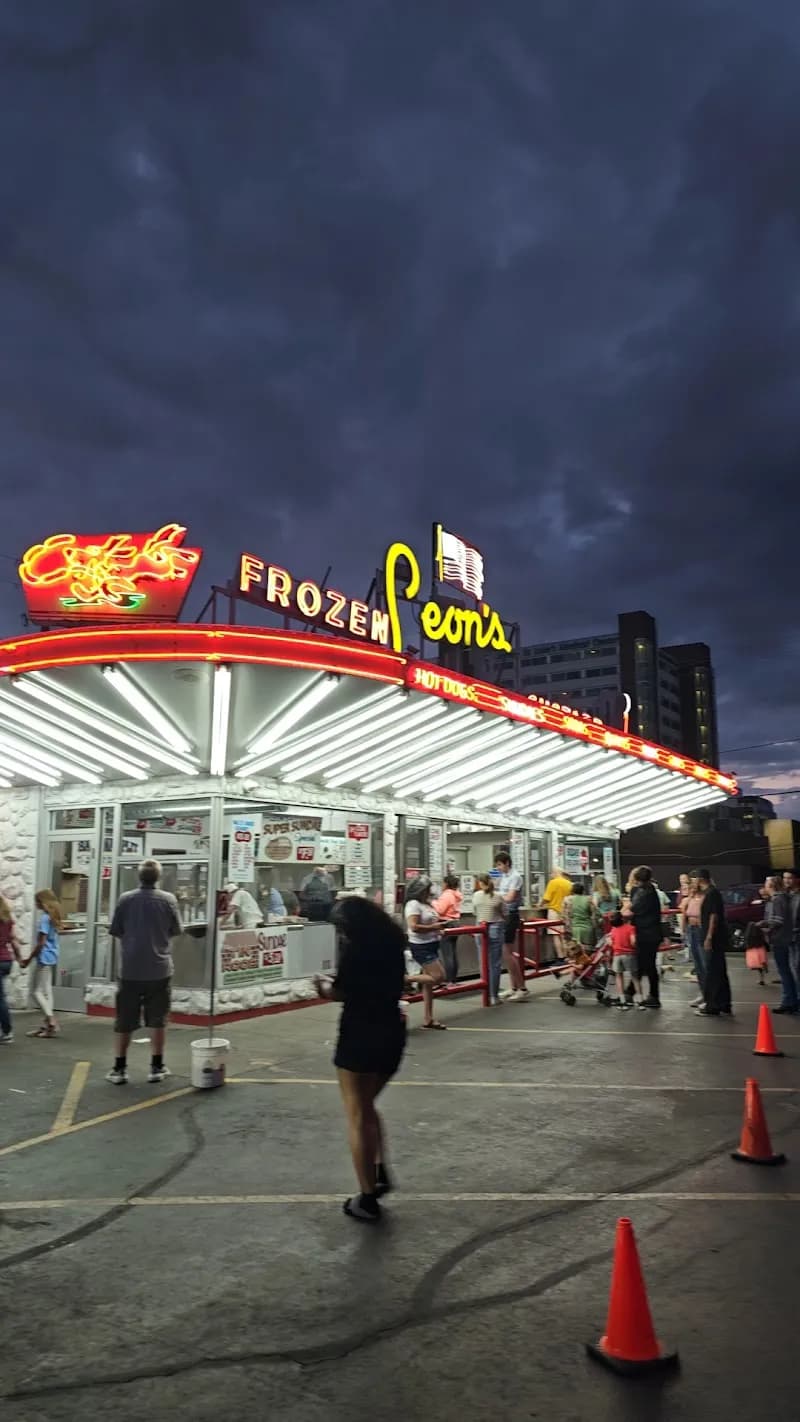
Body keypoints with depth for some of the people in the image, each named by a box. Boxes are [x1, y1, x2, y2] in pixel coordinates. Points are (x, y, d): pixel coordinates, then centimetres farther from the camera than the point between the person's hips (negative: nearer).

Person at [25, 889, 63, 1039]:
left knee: (37, 991, -4)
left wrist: (29, 959, -11)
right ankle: (47, 1025, 13)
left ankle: (52, 1023, -9)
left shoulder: (44, 918, -15)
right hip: (52, 958, 9)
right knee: (46, 991, 11)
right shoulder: (53, 917, 12)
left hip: (44, 959, -9)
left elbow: (41, 943, -17)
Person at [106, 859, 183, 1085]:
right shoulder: (168, 899, -7)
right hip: (159, 968, -1)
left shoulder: (125, 899, -5)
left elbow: (115, 931, 1)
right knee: (157, 1019, 10)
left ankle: (119, 1068, 15)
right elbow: (176, 931, 2)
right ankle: (157, 1067, 15)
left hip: (130, 969, 1)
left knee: (125, 1020, 10)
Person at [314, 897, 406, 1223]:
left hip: (360, 1032, -7)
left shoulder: (355, 947, -14)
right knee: (367, 1106, 25)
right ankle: (381, 1172, 16)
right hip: (392, 1030, 7)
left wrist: (324, 988, 8)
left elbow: (341, 992, -13)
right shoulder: (392, 943, 7)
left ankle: (367, 1199, 8)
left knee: (357, 1115, 5)